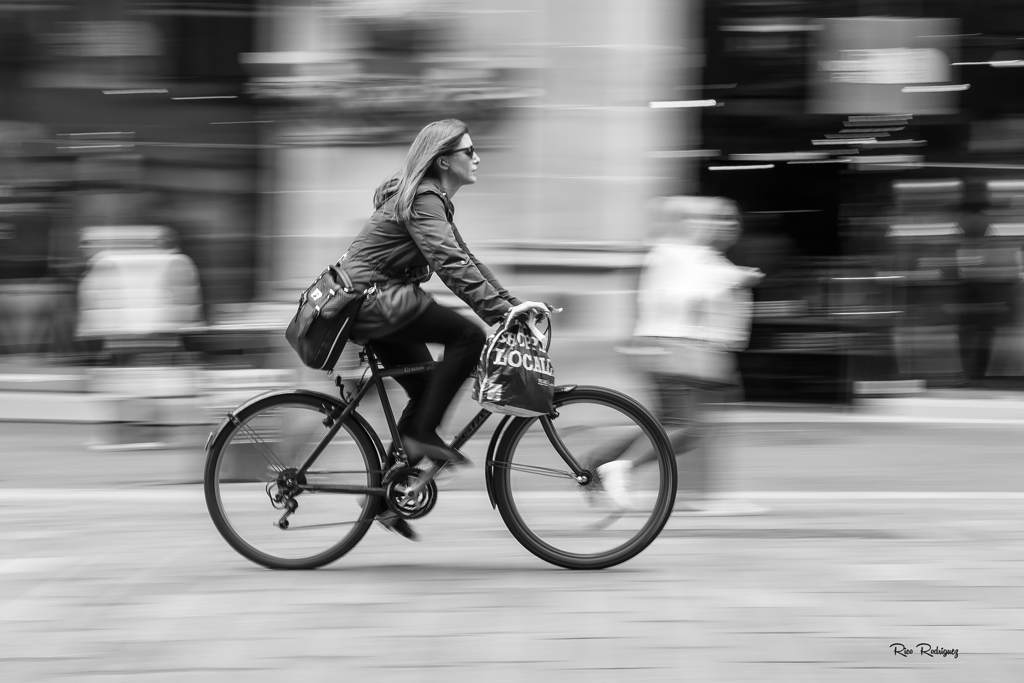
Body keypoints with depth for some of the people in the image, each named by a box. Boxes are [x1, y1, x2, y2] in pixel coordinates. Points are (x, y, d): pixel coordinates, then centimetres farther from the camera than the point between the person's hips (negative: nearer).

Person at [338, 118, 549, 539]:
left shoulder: (431, 198, 15)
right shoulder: (423, 199, -17)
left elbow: (463, 259, 16)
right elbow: (451, 265, -28)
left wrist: (510, 302, 7)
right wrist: (500, 310, -33)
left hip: (376, 301, 10)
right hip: (371, 298, -10)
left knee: (427, 389, 9)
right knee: (468, 336, -19)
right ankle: (422, 434, -13)